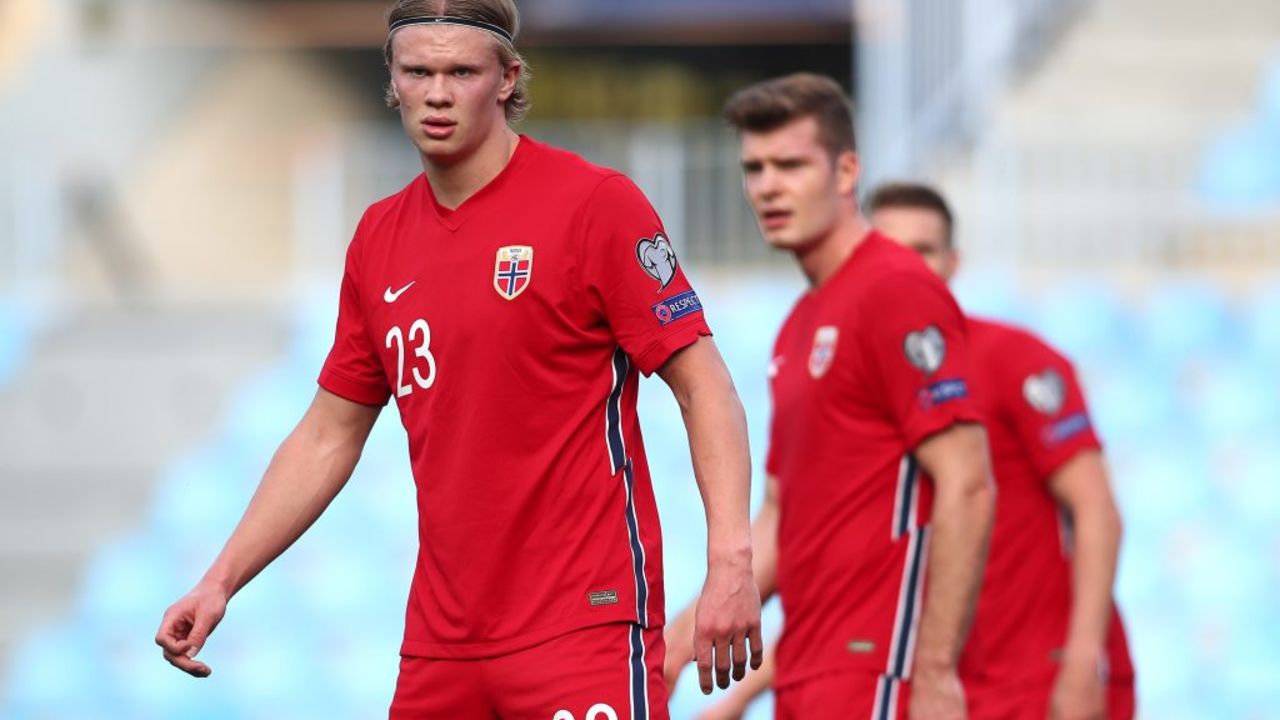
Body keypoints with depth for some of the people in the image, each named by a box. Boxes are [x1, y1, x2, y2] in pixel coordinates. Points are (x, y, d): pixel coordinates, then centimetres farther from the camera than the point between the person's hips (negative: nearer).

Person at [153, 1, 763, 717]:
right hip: (442, 639, 6)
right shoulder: (380, 237, 12)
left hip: (584, 623, -6)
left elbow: (703, 385, -8)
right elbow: (328, 436, 20)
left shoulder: (596, 203, -6)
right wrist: (220, 583, 15)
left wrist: (730, 558, -20)